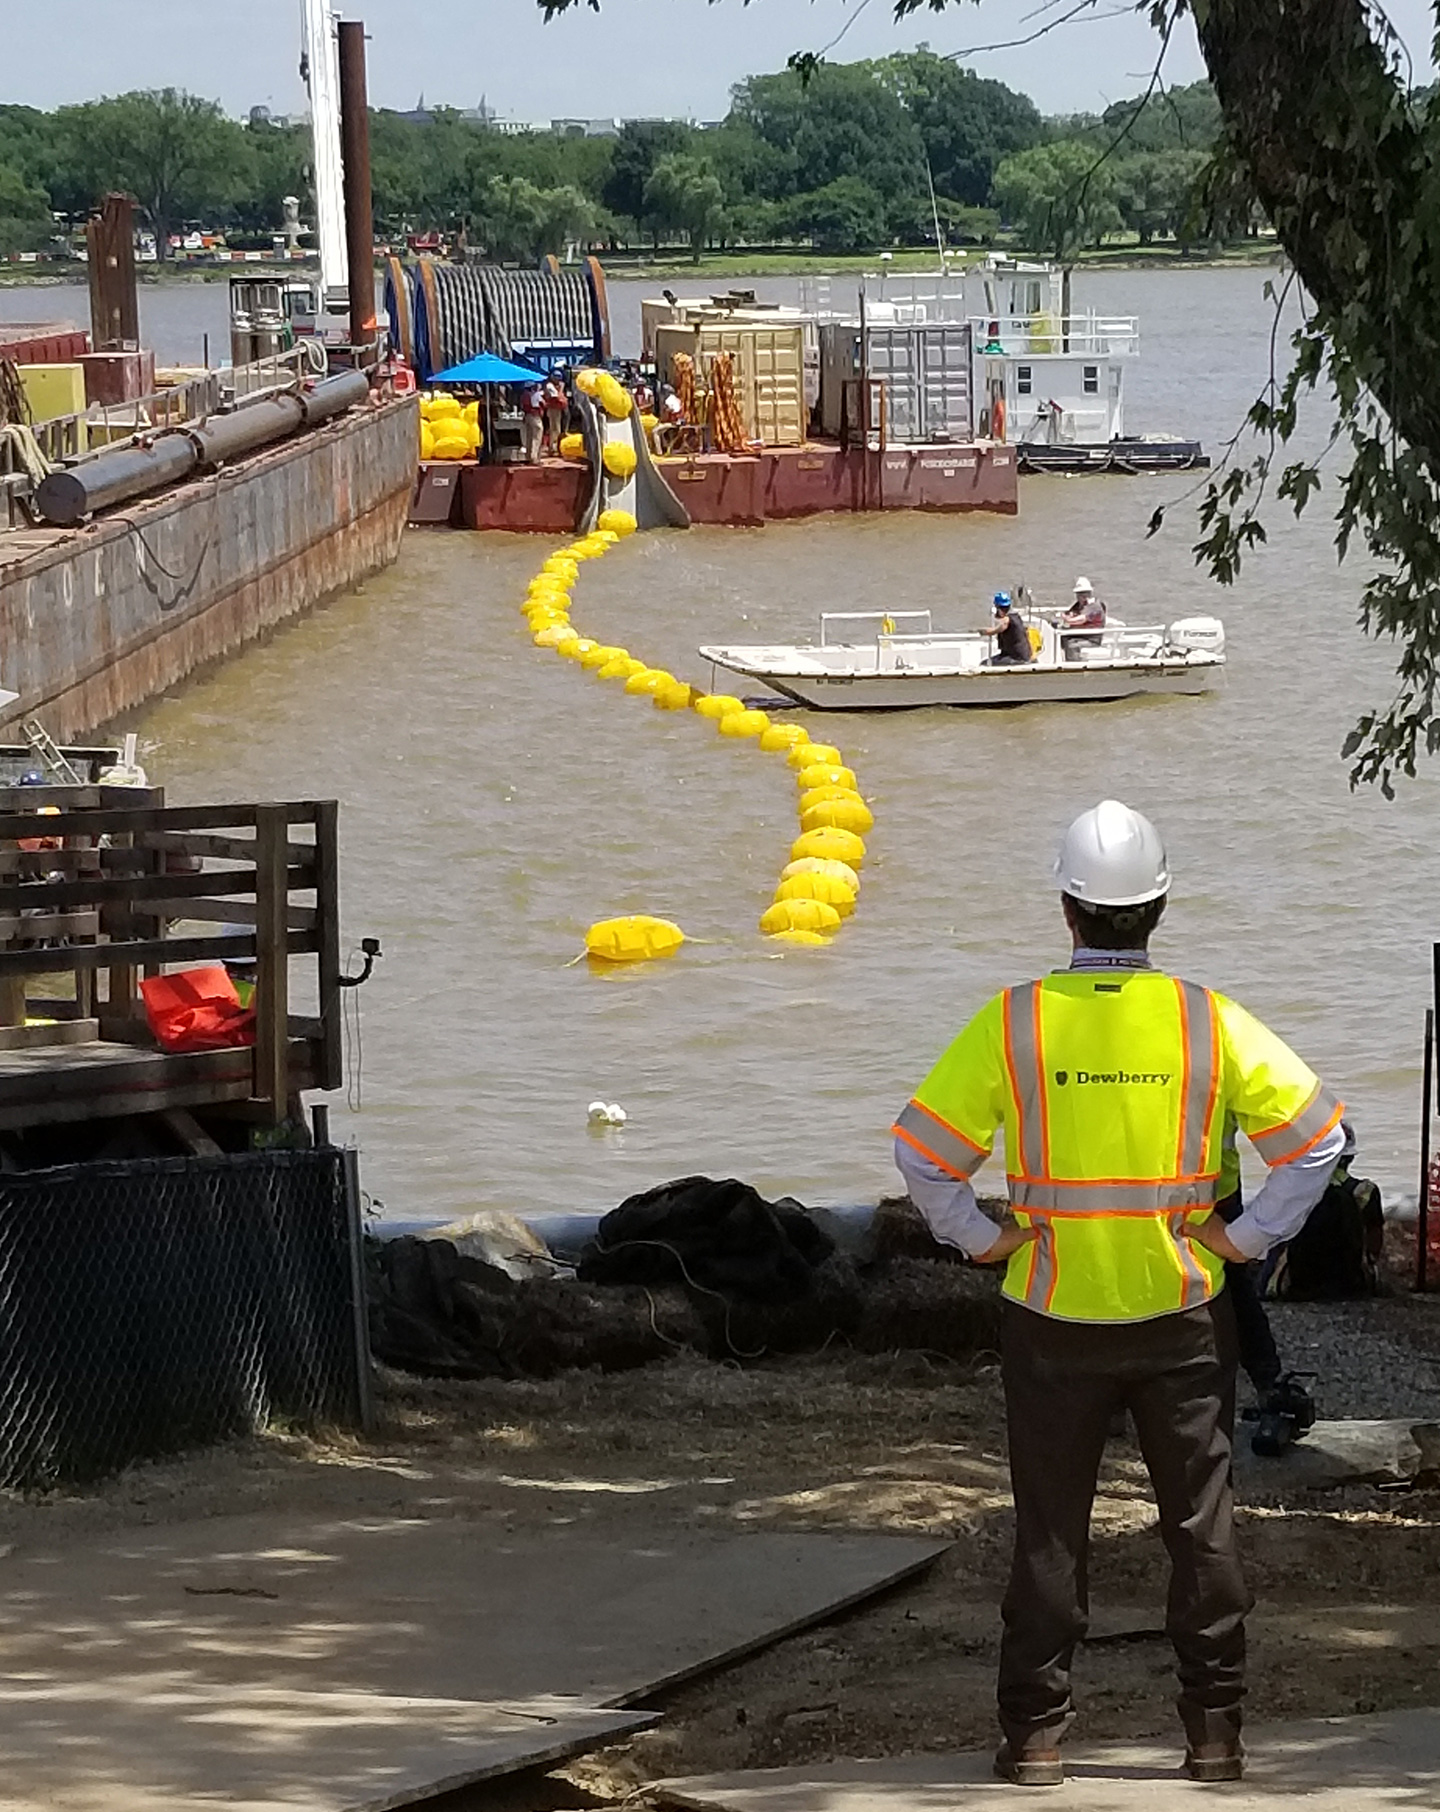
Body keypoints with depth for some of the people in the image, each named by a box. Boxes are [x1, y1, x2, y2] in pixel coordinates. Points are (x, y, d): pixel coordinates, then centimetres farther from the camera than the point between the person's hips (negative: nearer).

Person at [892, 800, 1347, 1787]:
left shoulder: (1013, 1022, -8)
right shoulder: (1209, 1022, -7)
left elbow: (923, 1150, -9)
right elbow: (1319, 1133, -6)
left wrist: (982, 1238, 1)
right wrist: (1248, 1238, 0)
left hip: (1053, 1324, 0)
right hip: (1183, 1317, 0)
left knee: (1050, 1529, 9)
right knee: (1201, 1523, 10)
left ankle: (1037, 1734, 11)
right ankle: (1215, 1731, 12)